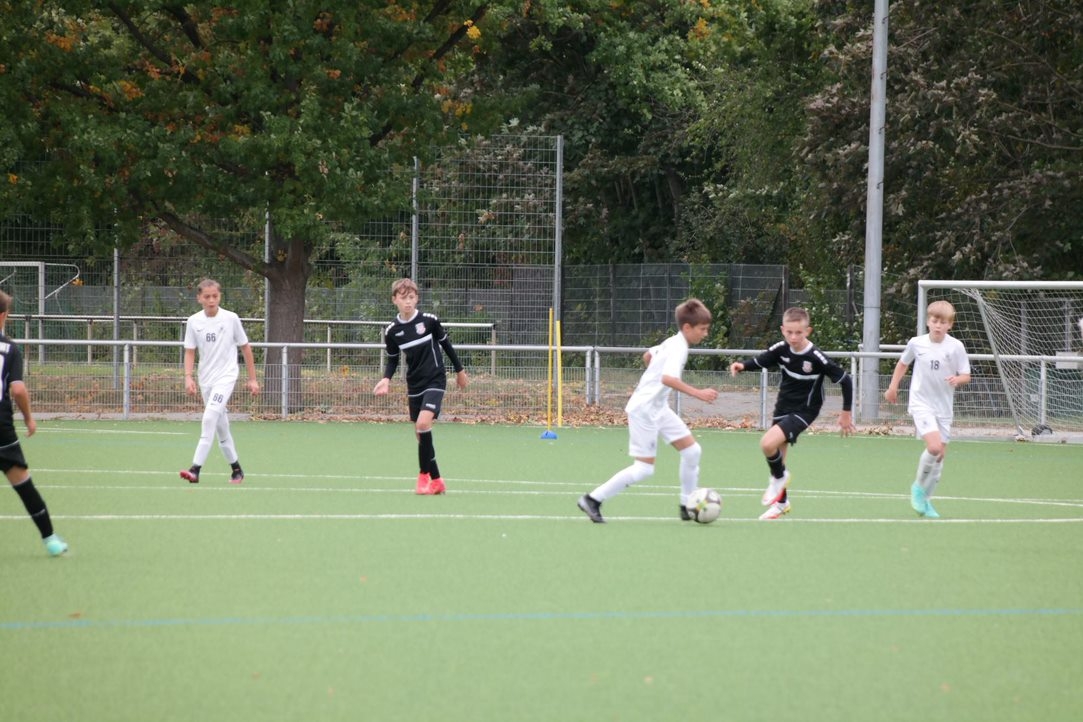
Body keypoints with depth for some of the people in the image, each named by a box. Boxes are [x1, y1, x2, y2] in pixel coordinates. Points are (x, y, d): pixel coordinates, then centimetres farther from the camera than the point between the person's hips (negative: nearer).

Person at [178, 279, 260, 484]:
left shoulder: (231, 319, -4)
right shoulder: (194, 321, 2)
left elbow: (245, 348, 4)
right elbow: (189, 352, 5)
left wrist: (252, 379, 5)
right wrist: (188, 377, -11)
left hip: (226, 375, -4)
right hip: (205, 379, 4)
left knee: (210, 417, -22)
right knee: (220, 426, 9)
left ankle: (196, 469, -26)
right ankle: (236, 469, 24)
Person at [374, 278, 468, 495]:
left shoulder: (429, 321, -9)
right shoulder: (392, 331, -2)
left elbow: (446, 344, 4)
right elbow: (393, 359, 11)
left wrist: (460, 370, 12)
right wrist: (386, 379, -8)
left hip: (435, 380, -4)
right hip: (414, 385, 4)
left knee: (423, 423, -21)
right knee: (420, 433, 4)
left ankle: (424, 475, -8)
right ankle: (436, 480, 16)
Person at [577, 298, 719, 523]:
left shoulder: (672, 342, 10)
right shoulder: (678, 348, -20)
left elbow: (648, 355, 28)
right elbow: (668, 378, -37)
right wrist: (698, 393, -41)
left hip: (658, 407, 10)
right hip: (644, 409, -10)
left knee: (692, 451, 6)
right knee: (644, 468, -8)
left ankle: (688, 506, 15)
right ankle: (593, 500, 0)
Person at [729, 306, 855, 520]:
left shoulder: (816, 358, -23)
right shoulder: (781, 349, -10)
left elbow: (845, 380, -15)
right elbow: (759, 362, 4)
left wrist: (846, 412, -9)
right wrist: (743, 365, -18)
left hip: (803, 411, -6)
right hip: (783, 407, 6)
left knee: (768, 443, -26)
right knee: (777, 457, 15)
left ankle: (779, 478, 4)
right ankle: (781, 502, 37)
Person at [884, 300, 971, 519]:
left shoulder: (956, 347, -7)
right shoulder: (916, 343, -4)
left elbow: (966, 376, -3)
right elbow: (903, 363, 16)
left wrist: (957, 379, -25)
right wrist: (893, 387, 14)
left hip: (944, 407, 2)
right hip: (921, 403, -2)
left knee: (940, 454, 7)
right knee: (934, 445, -23)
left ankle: (925, 500, 24)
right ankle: (919, 487, 0)